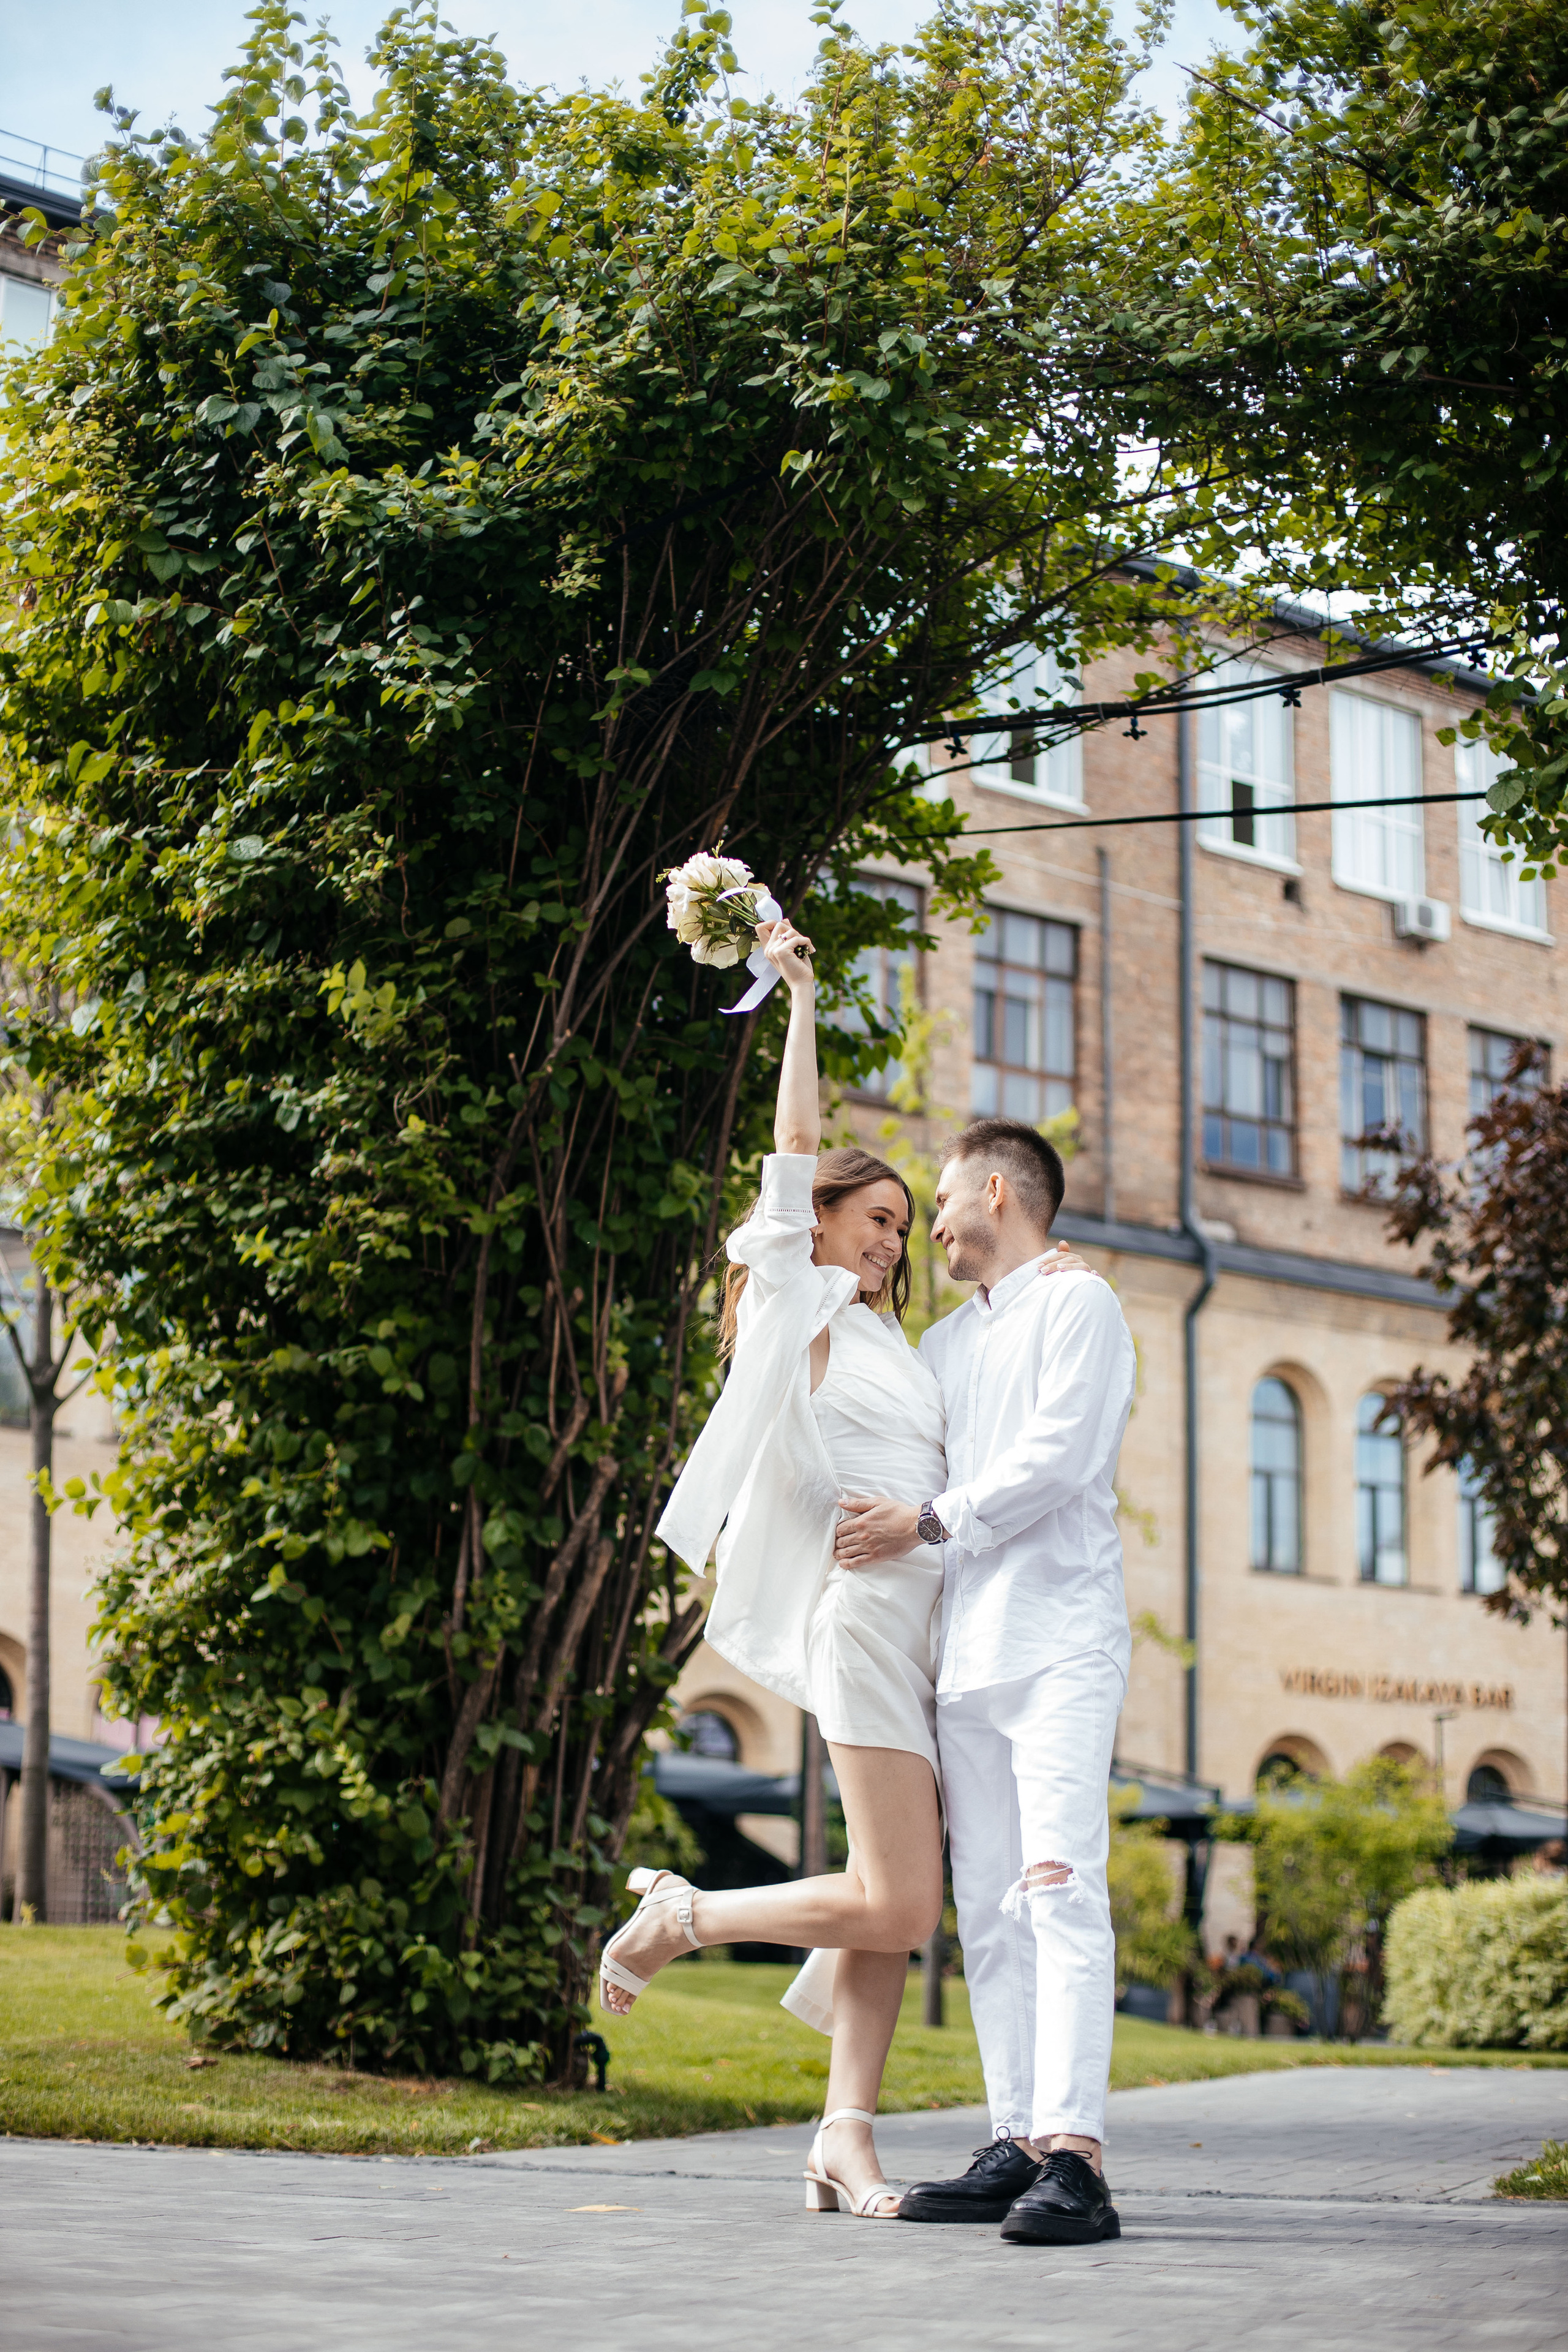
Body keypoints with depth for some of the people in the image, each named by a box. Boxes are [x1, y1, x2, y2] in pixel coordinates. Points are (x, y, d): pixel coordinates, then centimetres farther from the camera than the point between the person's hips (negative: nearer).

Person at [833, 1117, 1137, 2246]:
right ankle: (1020, 2144, 3)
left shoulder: (1078, 1305, 3)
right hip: (965, 1654, 8)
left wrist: (929, 1518, -9)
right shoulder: (944, 1342, 25)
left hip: (1061, 1644, -8)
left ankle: (1074, 2156, -25)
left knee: (1061, 1888, -17)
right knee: (990, 1910, 3)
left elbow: (1059, 1457, -10)